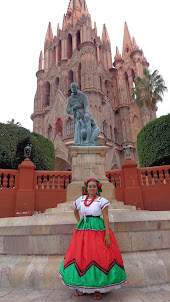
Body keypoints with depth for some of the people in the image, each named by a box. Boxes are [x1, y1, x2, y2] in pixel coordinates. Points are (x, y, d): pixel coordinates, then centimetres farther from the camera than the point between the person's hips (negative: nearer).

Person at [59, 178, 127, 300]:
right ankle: (82, 287, 22)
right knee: (80, 256, 6)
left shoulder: (102, 201, -5)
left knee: (98, 257, -2)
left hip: (98, 231, -4)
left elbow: (106, 218, -8)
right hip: (83, 231, 4)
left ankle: (98, 289, 14)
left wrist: (107, 235, -14)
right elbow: (76, 211, 25)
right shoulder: (81, 200, 6)